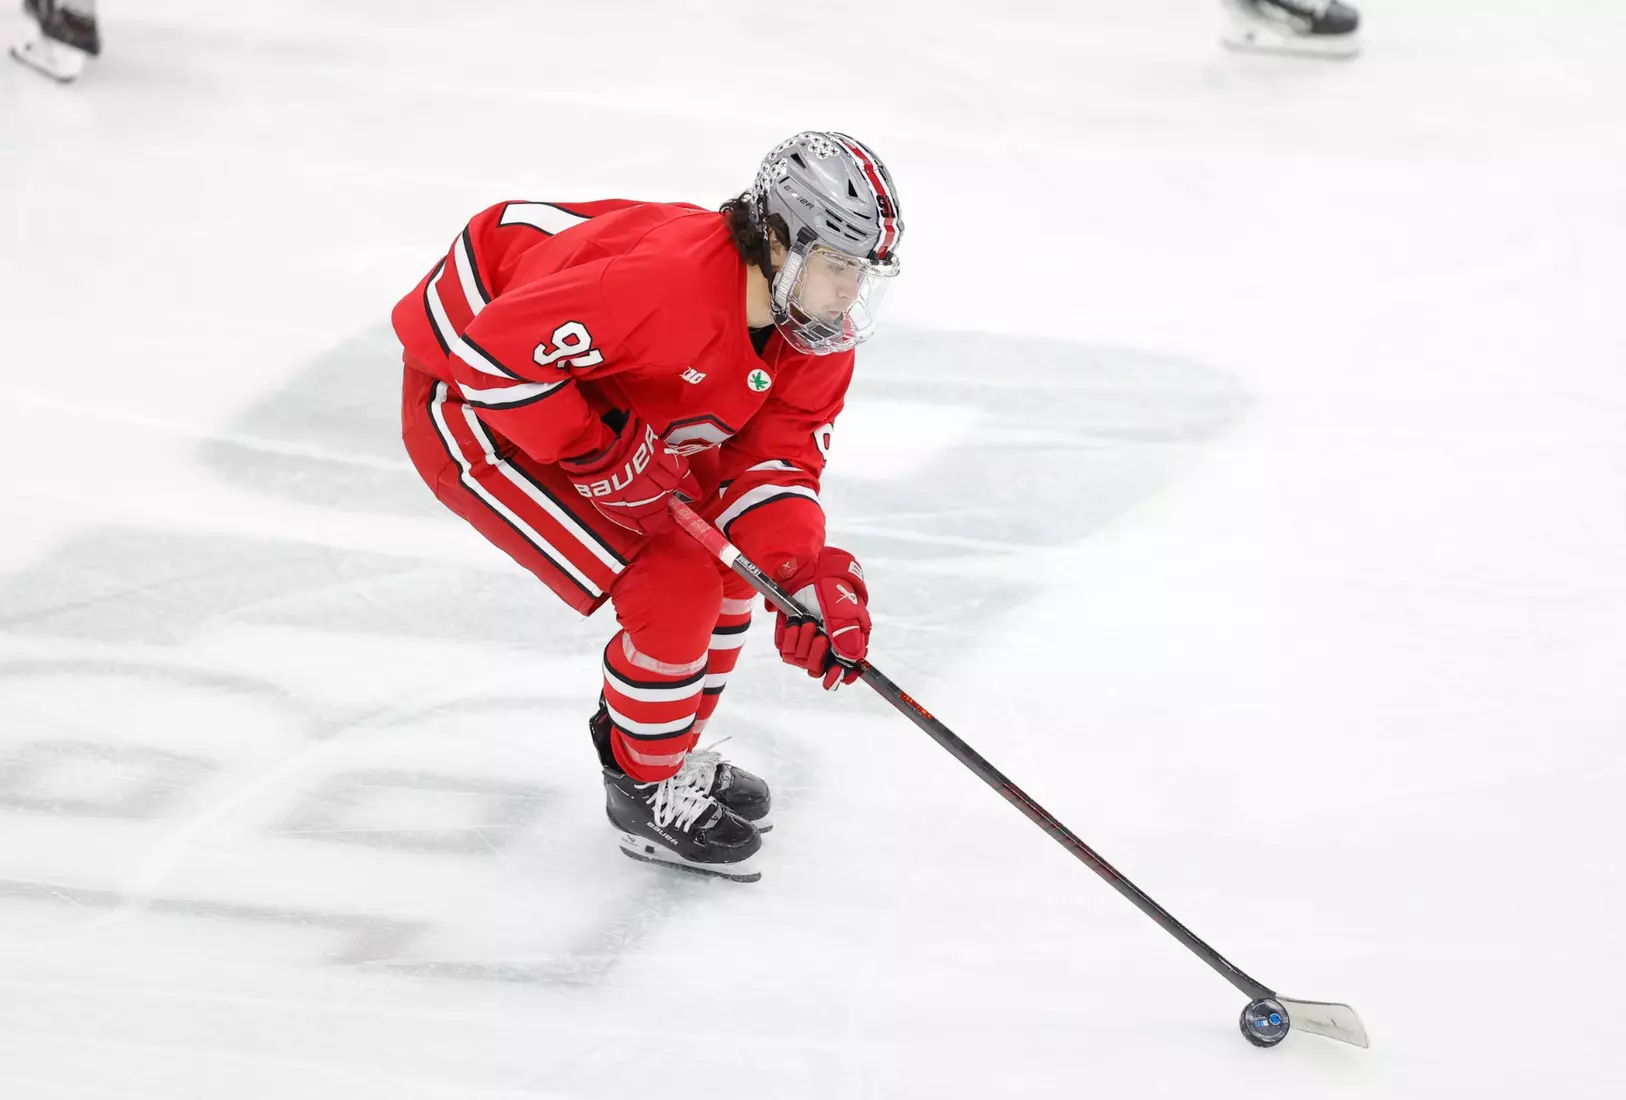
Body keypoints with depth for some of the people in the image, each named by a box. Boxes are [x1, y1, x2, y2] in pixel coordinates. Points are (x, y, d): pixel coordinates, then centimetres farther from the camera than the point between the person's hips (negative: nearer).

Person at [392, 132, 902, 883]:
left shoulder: (819, 338, -10)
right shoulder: (671, 283, -37)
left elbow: (775, 462, -7)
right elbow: (495, 351, -37)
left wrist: (808, 576, -24)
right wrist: (605, 453, -31)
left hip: (599, 399, 9)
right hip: (469, 403, -9)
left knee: (727, 552, 10)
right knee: (672, 588, -14)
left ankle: (669, 749, 29)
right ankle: (647, 791, 9)